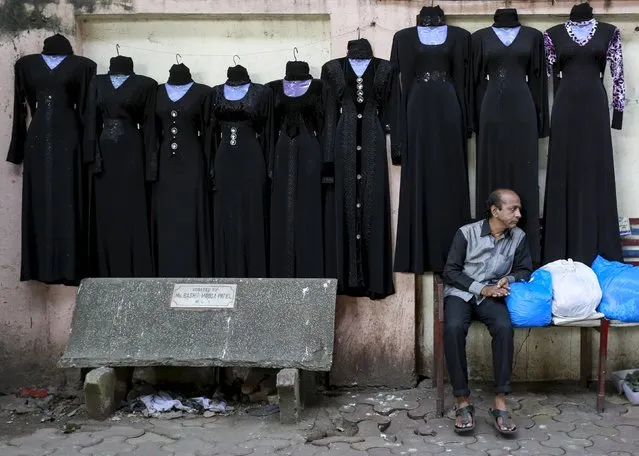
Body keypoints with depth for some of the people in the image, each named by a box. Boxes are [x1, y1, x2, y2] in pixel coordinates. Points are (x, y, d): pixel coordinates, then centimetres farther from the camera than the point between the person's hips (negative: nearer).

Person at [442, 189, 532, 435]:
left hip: (492, 296, 2)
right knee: (453, 328, -35)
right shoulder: (466, 233, -6)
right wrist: (482, 288, -15)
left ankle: (500, 404, -26)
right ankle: (463, 403, -25)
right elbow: (450, 272, -4)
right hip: (461, 293, -2)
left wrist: (508, 280, -9)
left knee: (504, 327, -33)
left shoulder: (518, 237, 3)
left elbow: (525, 270, 14)